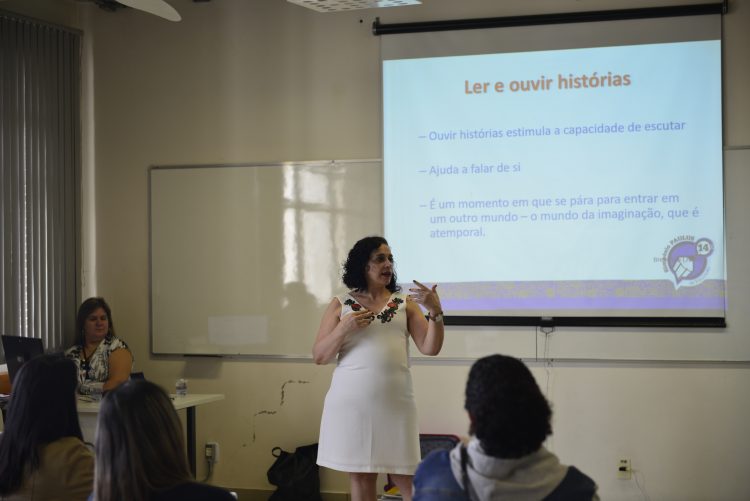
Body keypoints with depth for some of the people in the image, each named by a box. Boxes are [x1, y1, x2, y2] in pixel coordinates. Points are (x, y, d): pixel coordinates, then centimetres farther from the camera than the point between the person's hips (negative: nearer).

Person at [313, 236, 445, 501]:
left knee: (407, 480, -2)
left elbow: (430, 348, 1)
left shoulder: (405, 303, 8)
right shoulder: (340, 305, 6)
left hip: (395, 403, 0)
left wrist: (435, 311, -14)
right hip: (351, 403, 0)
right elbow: (319, 357, 4)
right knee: (360, 477, 6)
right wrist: (344, 329, -12)